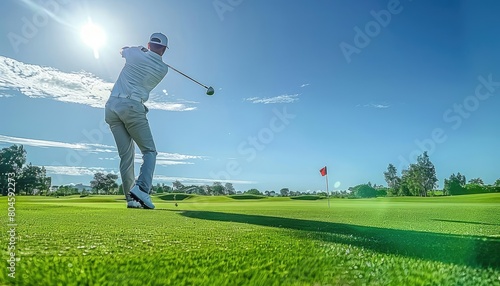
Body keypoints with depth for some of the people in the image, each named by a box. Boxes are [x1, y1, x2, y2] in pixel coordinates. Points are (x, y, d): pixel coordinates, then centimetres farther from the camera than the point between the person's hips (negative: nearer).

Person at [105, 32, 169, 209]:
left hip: (112, 105, 4)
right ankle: (141, 188, -22)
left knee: (126, 154, 5)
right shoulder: (163, 69, 5)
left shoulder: (135, 54, 9)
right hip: (132, 106, -4)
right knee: (149, 151, 1)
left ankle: (131, 198, 2)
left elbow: (122, 50, 33)